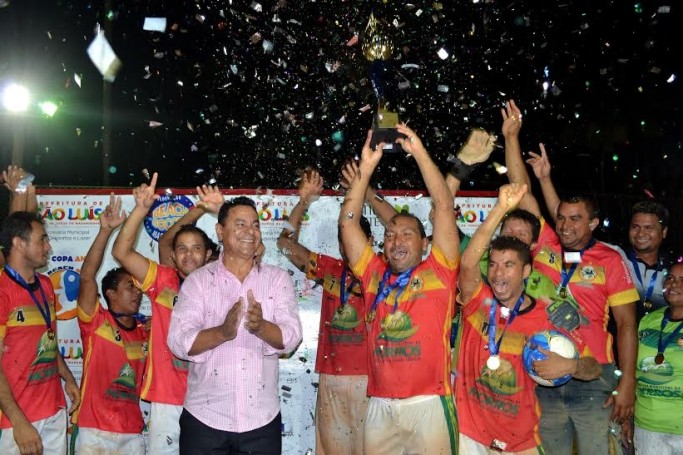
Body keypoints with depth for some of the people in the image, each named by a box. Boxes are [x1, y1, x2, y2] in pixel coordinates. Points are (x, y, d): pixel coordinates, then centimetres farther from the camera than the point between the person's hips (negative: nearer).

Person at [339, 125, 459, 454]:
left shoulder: (438, 272, 3)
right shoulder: (374, 275, 11)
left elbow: (444, 207, -4)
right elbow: (348, 222, 8)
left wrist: (419, 152, -5)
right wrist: (365, 168, 3)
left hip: (428, 402, -3)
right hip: (380, 405, 3)